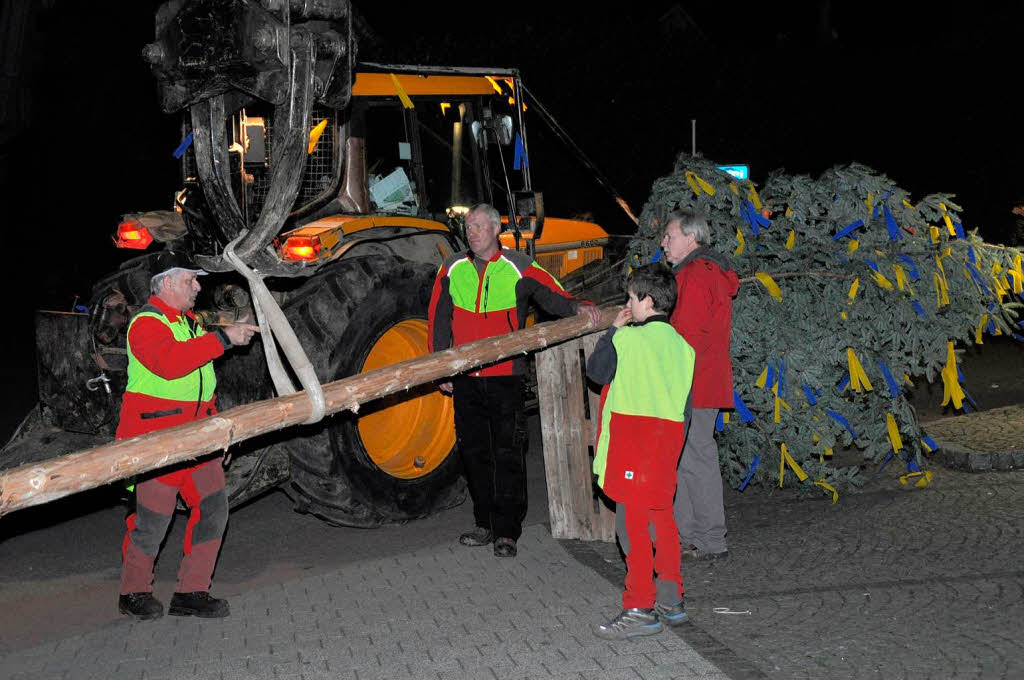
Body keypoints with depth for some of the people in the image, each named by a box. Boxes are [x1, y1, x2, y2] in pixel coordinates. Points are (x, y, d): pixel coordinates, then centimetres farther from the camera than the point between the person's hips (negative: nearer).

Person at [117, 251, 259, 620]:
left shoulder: (189, 322, 20)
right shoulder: (148, 323, -10)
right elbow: (169, 362, -31)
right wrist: (223, 338, -30)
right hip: (156, 438, -8)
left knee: (213, 507, 3)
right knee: (152, 520, -2)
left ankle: (191, 592, 12)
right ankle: (134, 593, 18)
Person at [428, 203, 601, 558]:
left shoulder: (519, 269, 0)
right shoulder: (452, 269, 8)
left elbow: (555, 298, 1)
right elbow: (439, 321, 12)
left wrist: (578, 307, -20)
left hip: (505, 378, -3)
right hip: (465, 381, 4)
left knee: (508, 454, -4)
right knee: (474, 452, 11)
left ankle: (507, 532, 2)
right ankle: (486, 525, 23)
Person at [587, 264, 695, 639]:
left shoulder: (628, 338, -9)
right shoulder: (680, 344, 12)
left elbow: (596, 370, 4)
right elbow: (684, 399, 14)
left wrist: (613, 331, 11)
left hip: (634, 439, -7)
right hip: (668, 437, 8)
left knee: (635, 521, -4)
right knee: (661, 517, 15)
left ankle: (640, 610, -1)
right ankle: (671, 602, 22)